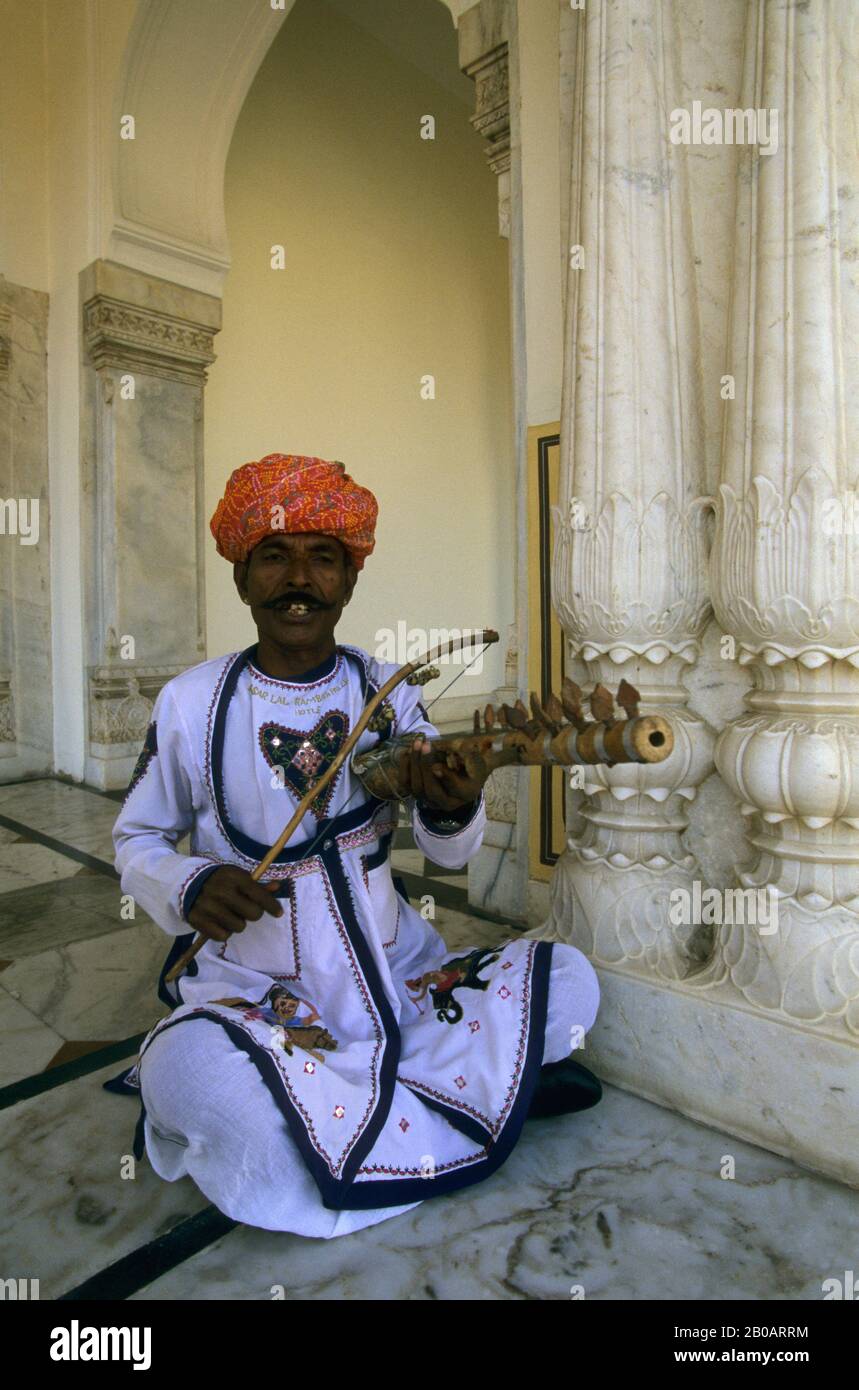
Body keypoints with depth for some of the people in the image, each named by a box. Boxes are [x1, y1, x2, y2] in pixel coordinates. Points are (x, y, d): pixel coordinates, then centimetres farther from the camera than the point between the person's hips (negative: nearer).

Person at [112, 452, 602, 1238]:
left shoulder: (388, 691, -3)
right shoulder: (192, 702, -7)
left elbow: (453, 853, -7)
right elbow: (137, 838, 3)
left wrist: (454, 808, -31)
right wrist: (188, 886, -19)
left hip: (396, 969, 2)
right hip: (254, 989, -1)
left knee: (570, 980, -14)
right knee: (187, 1068, -34)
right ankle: (484, 1082, -13)